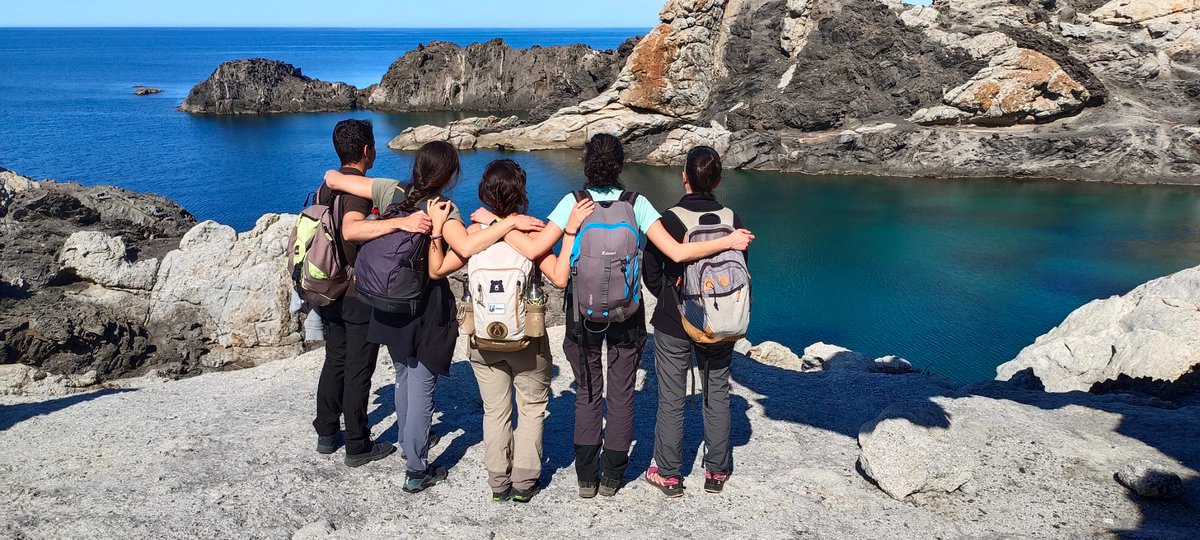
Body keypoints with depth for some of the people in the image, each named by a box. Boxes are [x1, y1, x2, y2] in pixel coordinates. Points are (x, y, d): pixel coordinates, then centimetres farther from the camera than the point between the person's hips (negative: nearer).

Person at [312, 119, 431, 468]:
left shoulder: (328, 184, 8)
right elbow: (351, 230, -39)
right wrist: (402, 223, -48)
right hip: (359, 295, -8)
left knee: (334, 361, 19)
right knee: (358, 370, 2)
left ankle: (326, 435, 28)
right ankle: (357, 447, 12)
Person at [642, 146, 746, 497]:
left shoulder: (669, 219, -16)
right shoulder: (731, 220, -7)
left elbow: (651, 273, -8)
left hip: (673, 324, -3)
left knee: (671, 399, 8)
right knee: (717, 395, 16)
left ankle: (668, 475, 18)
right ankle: (716, 472, 25)